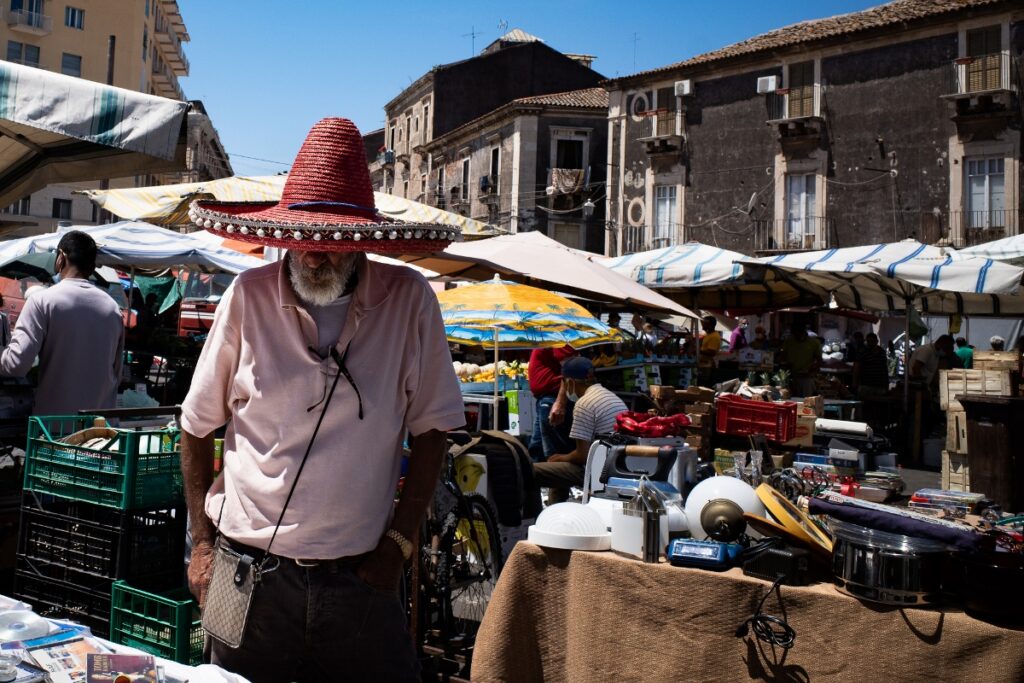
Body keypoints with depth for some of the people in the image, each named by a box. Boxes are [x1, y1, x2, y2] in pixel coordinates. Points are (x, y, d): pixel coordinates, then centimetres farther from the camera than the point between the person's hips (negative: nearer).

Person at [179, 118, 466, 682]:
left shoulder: (408, 301, -7)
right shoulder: (248, 297, -6)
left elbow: (431, 430, 0)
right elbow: (196, 427, 4)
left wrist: (397, 542, -3)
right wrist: (202, 541, 4)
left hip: (359, 576, 0)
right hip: (249, 572, 1)